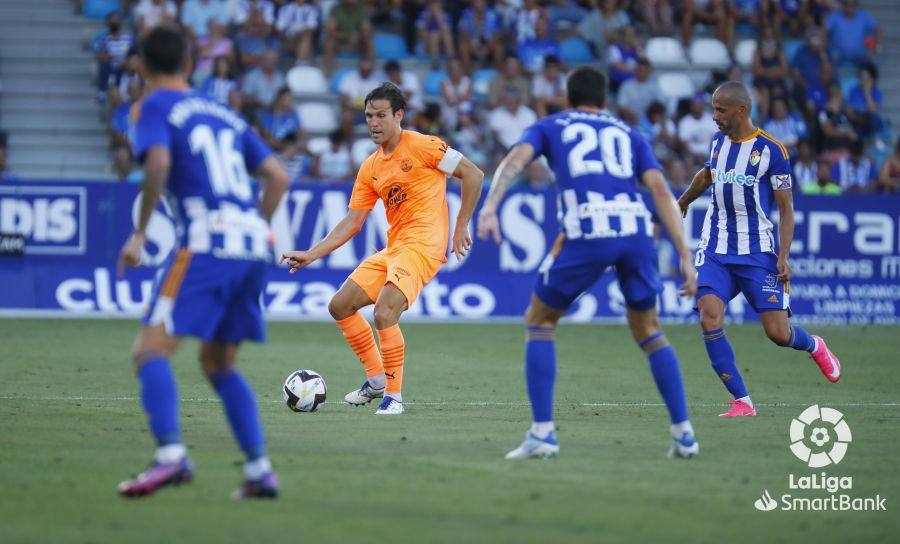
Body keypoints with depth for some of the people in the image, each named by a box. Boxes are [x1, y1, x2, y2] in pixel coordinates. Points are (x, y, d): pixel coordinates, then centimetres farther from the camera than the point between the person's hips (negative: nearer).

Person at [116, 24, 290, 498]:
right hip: (253, 244, 7)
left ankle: (170, 454, -31)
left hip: (206, 242, -7)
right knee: (218, 363, 19)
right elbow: (278, 177, 20)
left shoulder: (153, 107, 6)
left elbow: (158, 163, -14)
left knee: (151, 351, -9)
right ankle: (259, 469, 9)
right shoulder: (222, 114, 25)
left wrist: (139, 233, -7)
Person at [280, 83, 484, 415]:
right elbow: (351, 223, 15)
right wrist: (311, 255, 7)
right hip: (392, 249, 8)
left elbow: (473, 174, -5)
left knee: (384, 314, -25)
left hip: (422, 246, -8)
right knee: (340, 306, 6)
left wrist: (461, 226, -6)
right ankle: (377, 379, 19)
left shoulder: (421, 146, -7)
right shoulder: (370, 168, 13)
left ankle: (394, 395, -10)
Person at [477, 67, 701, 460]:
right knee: (647, 329, 22)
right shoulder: (627, 133, 28)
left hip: (585, 233, -3)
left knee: (539, 321, 16)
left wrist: (489, 207, -12)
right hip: (636, 229, 3)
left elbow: (516, 158, 2)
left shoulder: (549, 127, 24)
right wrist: (685, 255, 10)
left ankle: (542, 432, 4)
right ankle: (684, 433, 13)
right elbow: (660, 189, 14)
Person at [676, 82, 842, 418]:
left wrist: (783, 256, -15)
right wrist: (682, 202, 47)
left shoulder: (771, 150, -8)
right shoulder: (717, 142, 8)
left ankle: (814, 346, 31)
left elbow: (786, 208, -5)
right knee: (709, 320, -18)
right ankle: (742, 401, -10)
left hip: (758, 251, -4)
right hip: (715, 250, 4)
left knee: (778, 332, -7)